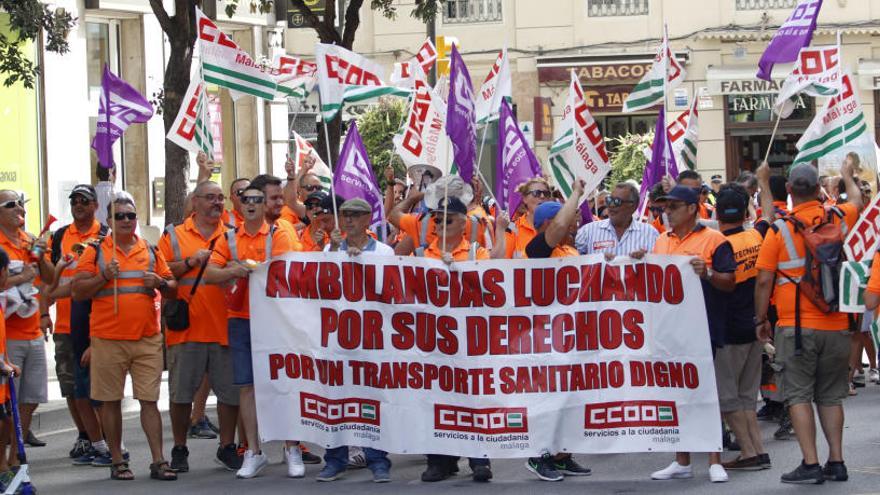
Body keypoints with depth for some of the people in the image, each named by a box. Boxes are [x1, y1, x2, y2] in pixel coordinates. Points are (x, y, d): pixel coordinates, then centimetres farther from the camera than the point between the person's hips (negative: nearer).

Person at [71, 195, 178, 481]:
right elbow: (77, 292, -1)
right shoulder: (96, 252, 3)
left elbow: (172, 289, 15)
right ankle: (117, 462, 12)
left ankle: (158, 462, 0)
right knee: (111, 402, 4)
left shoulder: (150, 252, 12)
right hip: (108, 340, -2)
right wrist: (103, 277, -14)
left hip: (147, 339, 2)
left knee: (149, 401, 0)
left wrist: (160, 283, -6)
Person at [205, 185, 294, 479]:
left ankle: (292, 450, 6)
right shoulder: (229, 239, 10)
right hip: (240, 320, 3)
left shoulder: (278, 236, 1)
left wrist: (243, 268, -12)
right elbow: (210, 274, 1)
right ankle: (253, 452, 10)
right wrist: (232, 271, -17)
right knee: (246, 386, 4)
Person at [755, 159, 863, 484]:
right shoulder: (838, 219, 2)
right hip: (836, 324, 4)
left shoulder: (780, 229, -8)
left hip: (796, 326, -4)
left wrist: (761, 320, 5)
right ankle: (836, 461, 11)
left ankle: (810, 464, -7)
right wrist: (847, 175, 46)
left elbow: (764, 280, -7)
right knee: (830, 395, 13)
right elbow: (857, 201, 27)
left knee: (798, 394, 0)